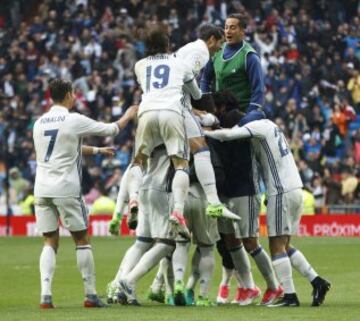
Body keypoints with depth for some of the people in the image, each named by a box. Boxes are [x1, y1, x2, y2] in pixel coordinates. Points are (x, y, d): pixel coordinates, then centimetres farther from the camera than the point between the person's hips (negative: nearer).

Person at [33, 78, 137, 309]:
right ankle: (91, 295, 8)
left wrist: (97, 150, 34)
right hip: (66, 189, -5)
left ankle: (45, 294, -6)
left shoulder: (40, 123, 12)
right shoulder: (74, 121, -7)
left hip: (42, 188, 5)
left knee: (50, 242, 8)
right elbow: (111, 130, 4)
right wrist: (129, 115, 23)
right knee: (82, 240, 6)